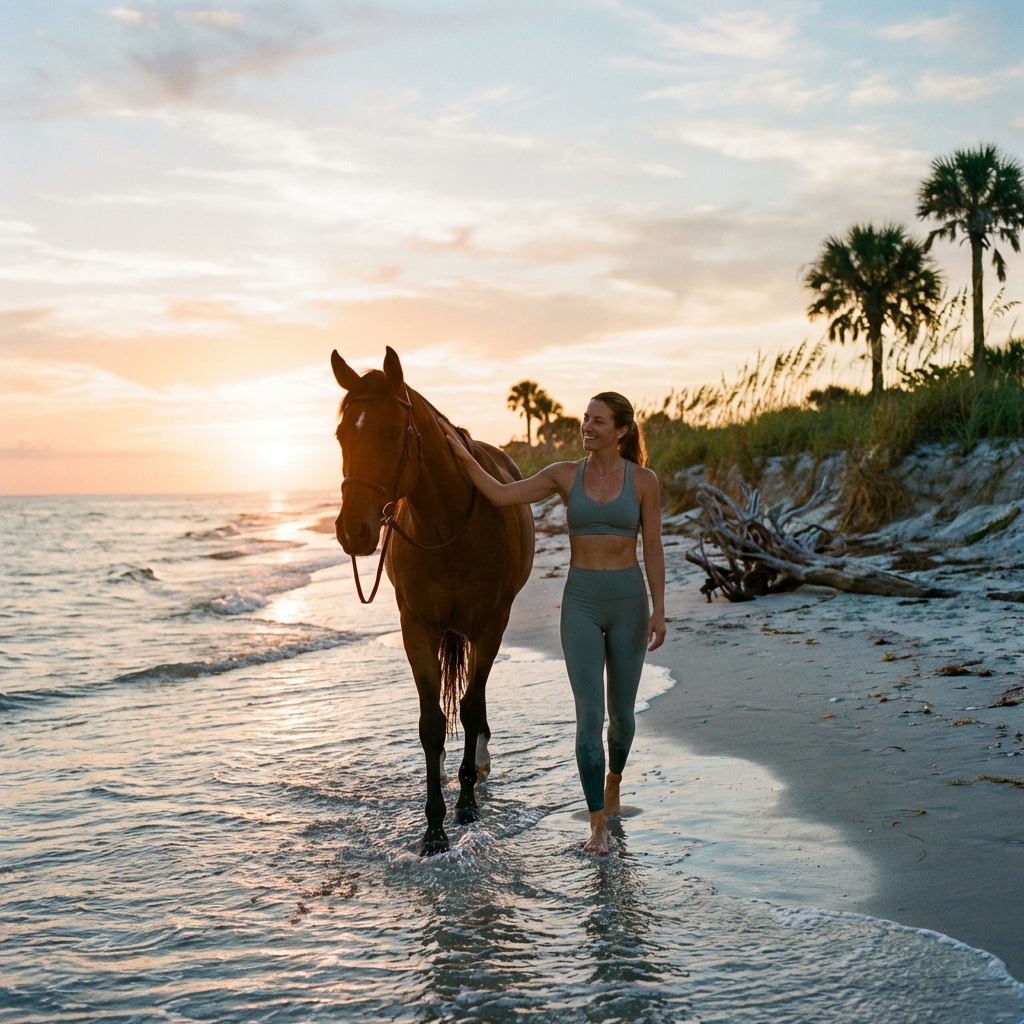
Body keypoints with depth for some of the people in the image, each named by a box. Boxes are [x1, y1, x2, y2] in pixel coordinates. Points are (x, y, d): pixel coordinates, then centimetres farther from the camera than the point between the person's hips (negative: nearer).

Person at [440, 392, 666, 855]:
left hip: (628, 600, 0)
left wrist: (659, 609, -7)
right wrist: (463, 455, -18)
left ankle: (614, 777, 45)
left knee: (621, 710, 14)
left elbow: (653, 548, -2)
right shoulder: (564, 475, 1)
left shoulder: (643, 481, -2)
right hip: (581, 603, 0)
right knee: (589, 714, -7)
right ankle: (598, 823, 0)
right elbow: (500, 494, -7)